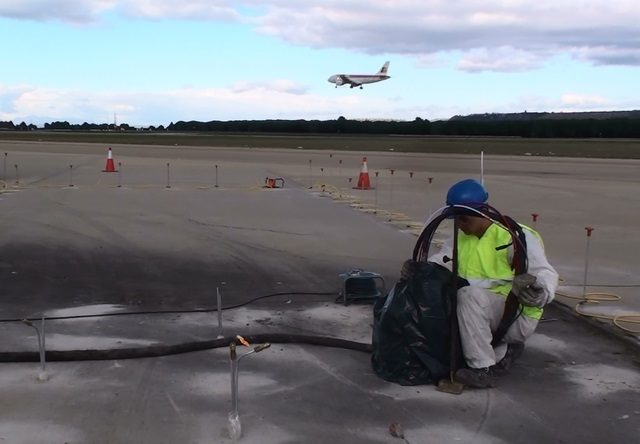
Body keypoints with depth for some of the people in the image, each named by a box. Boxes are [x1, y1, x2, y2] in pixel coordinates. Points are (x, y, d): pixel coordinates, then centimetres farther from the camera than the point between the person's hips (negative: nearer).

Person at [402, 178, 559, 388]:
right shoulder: (461, 236, 8)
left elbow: (545, 272, -22)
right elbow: (440, 260, 1)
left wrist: (539, 291, -45)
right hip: (482, 312, 8)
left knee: (470, 295, -31)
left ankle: (482, 369, -24)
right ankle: (502, 351, 6)